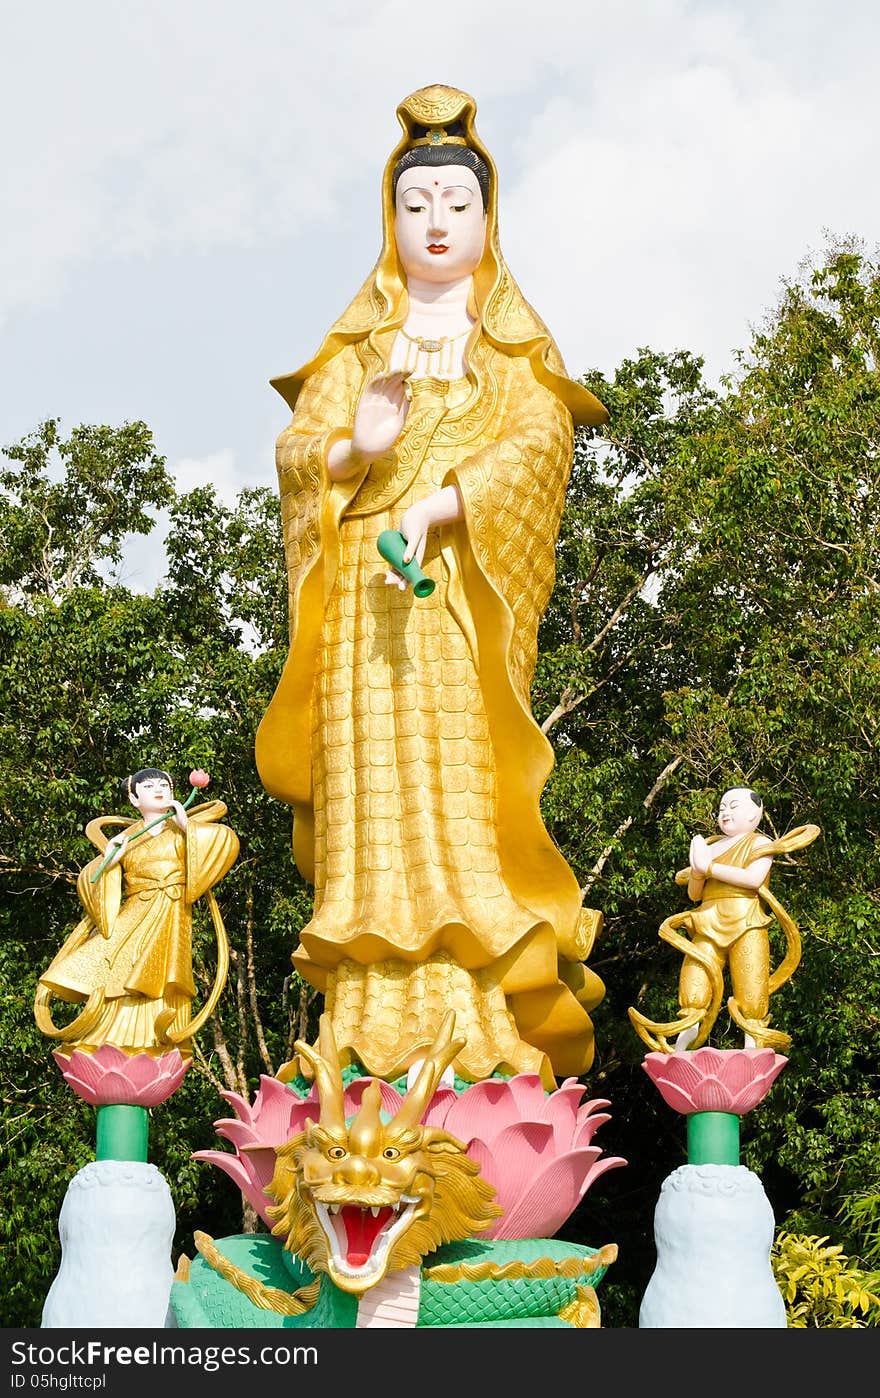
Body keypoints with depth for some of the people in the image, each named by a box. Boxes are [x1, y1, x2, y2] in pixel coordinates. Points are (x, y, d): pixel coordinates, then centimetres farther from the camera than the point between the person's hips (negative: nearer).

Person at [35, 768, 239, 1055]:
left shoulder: (181, 832, 13)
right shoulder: (126, 838, 19)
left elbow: (226, 842, -3)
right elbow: (89, 881, 16)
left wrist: (187, 826, -6)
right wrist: (109, 860, -1)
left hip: (168, 922, -2)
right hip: (129, 922, 2)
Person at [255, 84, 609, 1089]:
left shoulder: (515, 346, 13)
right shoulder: (356, 345, 20)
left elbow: (539, 444, -4)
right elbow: (293, 447, 12)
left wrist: (438, 506, -19)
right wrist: (352, 447, -11)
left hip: (468, 604, -2)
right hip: (364, 604, 2)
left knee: (466, 795, -12)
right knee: (375, 795, -7)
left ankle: (488, 1029, -12)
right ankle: (380, 1034, -9)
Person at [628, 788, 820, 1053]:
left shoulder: (760, 844, 9)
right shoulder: (710, 848, 23)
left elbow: (753, 879, -11)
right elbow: (694, 894, 18)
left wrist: (709, 868, -9)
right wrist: (697, 871, -3)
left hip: (745, 926, -4)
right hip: (707, 928, 4)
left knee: (751, 1001, -11)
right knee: (693, 1001, -8)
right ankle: (678, 1055, -13)